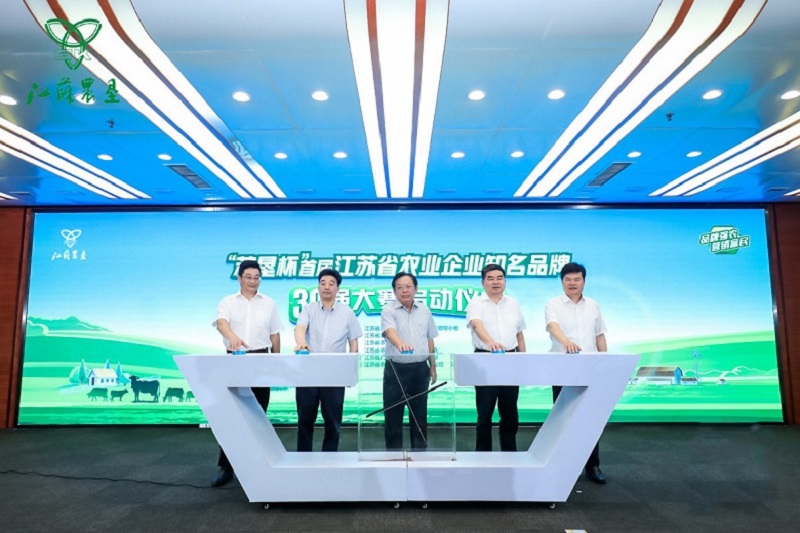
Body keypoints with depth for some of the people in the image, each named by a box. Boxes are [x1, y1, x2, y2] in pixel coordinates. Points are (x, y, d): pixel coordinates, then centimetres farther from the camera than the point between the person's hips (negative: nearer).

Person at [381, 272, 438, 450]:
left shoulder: (425, 311, 7)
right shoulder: (389, 310, -6)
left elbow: (429, 340, 13)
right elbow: (390, 331, -26)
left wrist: (433, 366, 11)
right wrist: (400, 343, -47)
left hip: (420, 368, 3)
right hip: (396, 368, -3)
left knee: (419, 414, 11)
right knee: (393, 414, 4)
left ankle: (420, 451, 25)